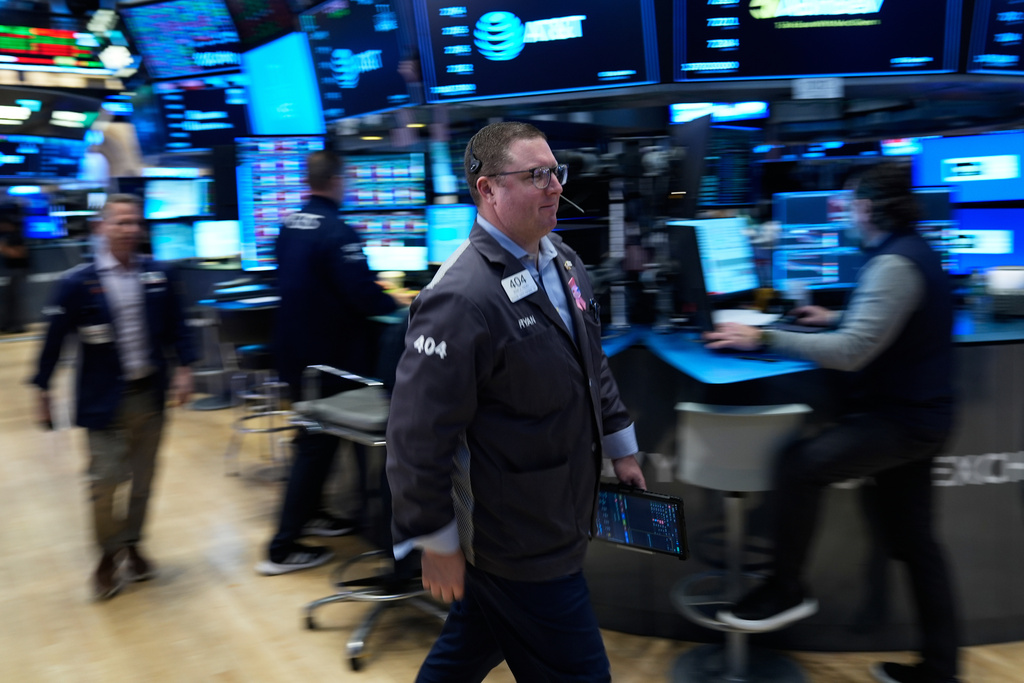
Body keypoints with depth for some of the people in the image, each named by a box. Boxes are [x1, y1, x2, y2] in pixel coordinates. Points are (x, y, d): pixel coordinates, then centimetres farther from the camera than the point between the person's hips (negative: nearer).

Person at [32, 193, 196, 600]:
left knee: (143, 478, 13)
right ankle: (108, 556, 21)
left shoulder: (159, 276, 1)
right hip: (104, 399, -3)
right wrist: (43, 390, -1)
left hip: (150, 395, 3)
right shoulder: (78, 283, -8)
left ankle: (132, 544, 33)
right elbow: (55, 338, -4)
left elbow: (176, 327, 8)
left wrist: (184, 368, -1)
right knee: (104, 482, -1)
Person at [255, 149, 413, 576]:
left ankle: (309, 514, 38)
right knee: (317, 445, 0)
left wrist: (374, 291, 22)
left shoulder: (289, 227, 6)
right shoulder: (337, 232, -20)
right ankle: (283, 549, 5)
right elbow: (363, 295, -25)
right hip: (327, 355, -8)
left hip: (293, 349, 8)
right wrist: (396, 303, -4)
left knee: (314, 437, 23)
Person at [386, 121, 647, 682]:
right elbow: (418, 435, -24)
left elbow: (593, 367, 17)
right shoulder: (461, 298, -26)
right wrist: (436, 542, -17)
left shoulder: (563, 262, 4)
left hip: (555, 519, 8)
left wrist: (620, 447, 20)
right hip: (517, 547, -8)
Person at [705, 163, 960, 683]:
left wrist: (765, 338, -25)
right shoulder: (911, 251, 11)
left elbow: (851, 352, -28)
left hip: (903, 420, -10)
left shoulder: (894, 264, -21)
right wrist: (835, 319, 27)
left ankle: (786, 589, -3)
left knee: (799, 465, -19)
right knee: (914, 541, 15)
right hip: (914, 411, 10)